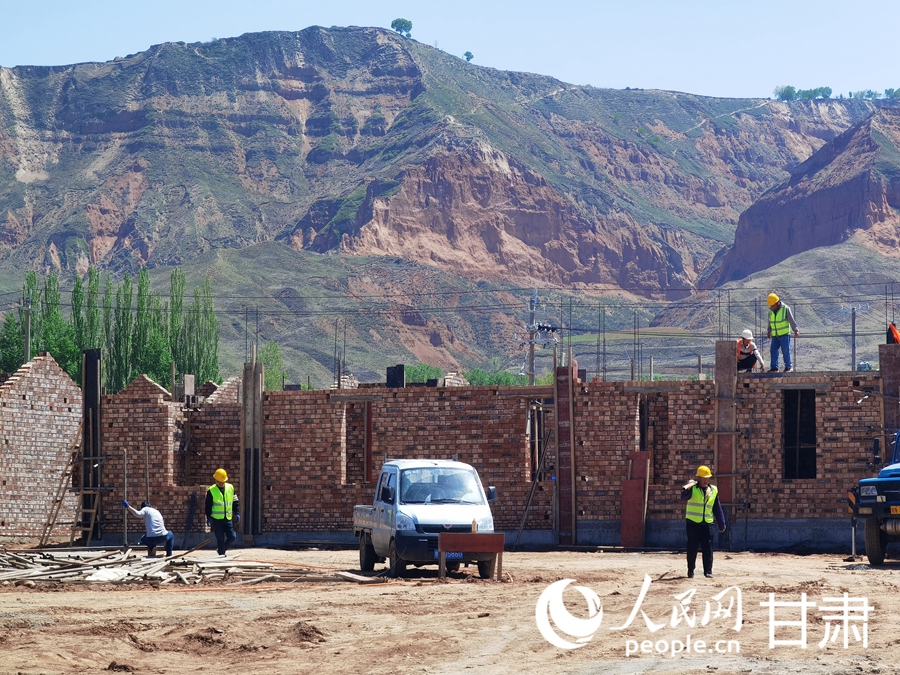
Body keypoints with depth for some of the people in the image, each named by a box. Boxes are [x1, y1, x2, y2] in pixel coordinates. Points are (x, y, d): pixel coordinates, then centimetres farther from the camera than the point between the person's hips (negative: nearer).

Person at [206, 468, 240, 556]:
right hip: (217, 519, -4)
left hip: (228, 518, 4)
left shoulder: (230, 488, 8)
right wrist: (208, 517, -7)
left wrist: (236, 513, 7)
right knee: (220, 539, -3)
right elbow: (208, 505, -2)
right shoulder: (211, 491, -3)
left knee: (232, 537, -1)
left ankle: (221, 549, 21)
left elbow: (235, 502, 13)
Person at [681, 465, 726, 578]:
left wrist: (721, 524, 12)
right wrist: (686, 489, -46)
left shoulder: (713, 490, 10)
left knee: (708, 549, -3)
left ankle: (708, 571, 0)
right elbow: (684, 496, -24)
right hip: (693, 523, -3)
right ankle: (690, 570, 14)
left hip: (707, 524, 3)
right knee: (692, 548, 3)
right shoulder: (692, 488, -2)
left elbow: (717, 509, 14)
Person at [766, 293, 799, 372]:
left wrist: (796, 331, -17)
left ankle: (789, 367, 8)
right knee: (773, 350, -1)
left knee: (786, 351, -2)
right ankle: (774, 367, 4)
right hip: (775, 335, 5)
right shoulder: (771, 310, 7)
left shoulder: (785, 309, -9)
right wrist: (769, 332, 27)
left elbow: (792, 321, -11)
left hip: (784, 334, -5)